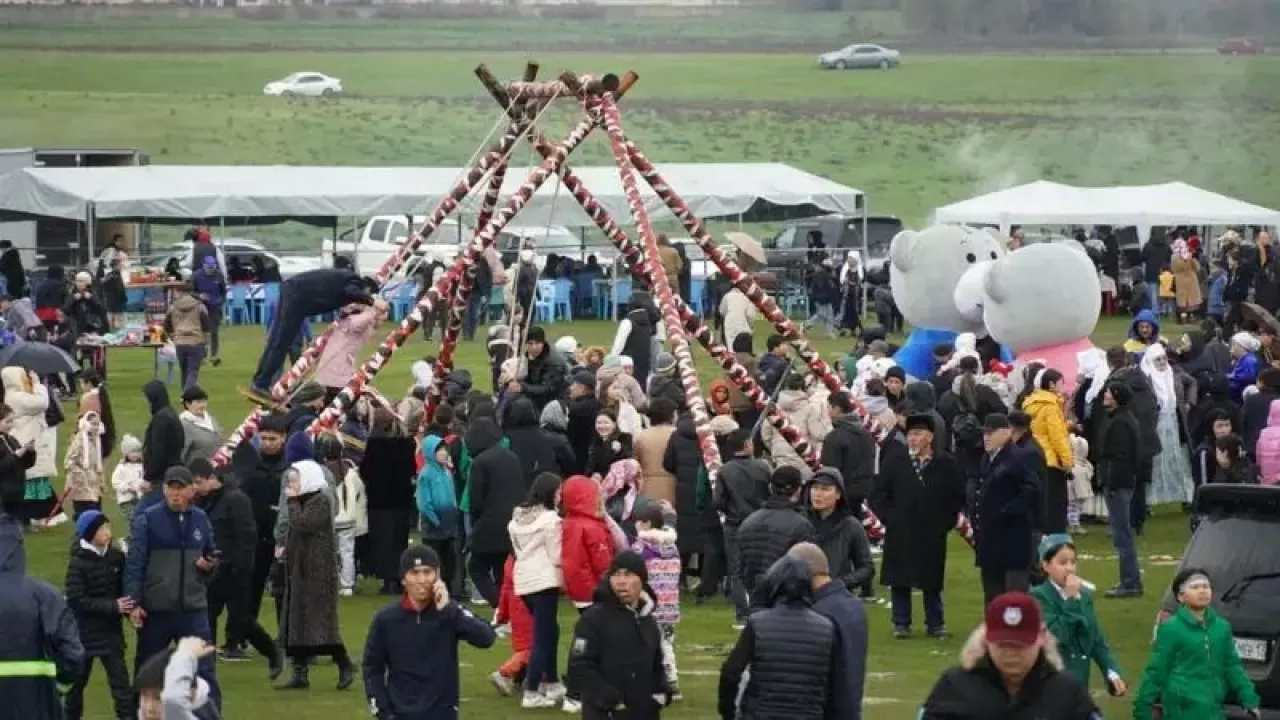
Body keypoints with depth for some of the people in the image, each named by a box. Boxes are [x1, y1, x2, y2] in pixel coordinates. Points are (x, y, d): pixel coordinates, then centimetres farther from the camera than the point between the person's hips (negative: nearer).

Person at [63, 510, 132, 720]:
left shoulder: (116, 557, -3)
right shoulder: (78, 563, -14)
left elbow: (124, 588, 9)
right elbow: (75, 600, -19)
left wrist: (130, 609, -10)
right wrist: (112, 606, -24)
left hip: (111, 629, 2)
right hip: (85, 631, -2)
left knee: (120, 679, -5)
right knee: (77, 679, 12)